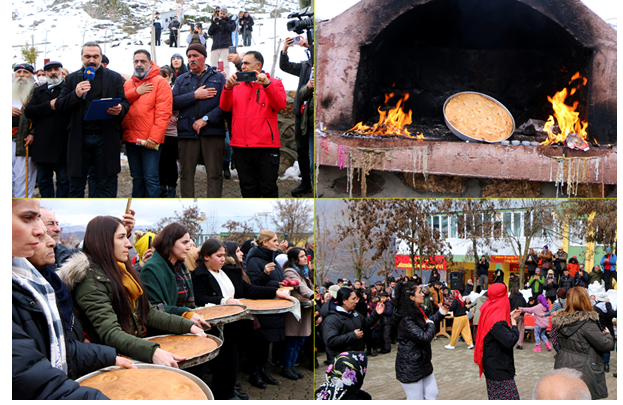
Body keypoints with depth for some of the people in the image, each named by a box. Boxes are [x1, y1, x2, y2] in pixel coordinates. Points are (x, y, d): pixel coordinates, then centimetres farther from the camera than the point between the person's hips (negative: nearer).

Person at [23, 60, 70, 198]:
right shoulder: (38, 91, 16)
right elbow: (28, 111, 0)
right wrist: (49, 106, -9)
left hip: (62, 144, -4)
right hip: (42, 144, 4)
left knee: (63, 180, 2)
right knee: (43, 180, 10)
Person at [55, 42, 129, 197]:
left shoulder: (115, 78, 8)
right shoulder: (72, 79, 11)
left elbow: (125, 103, 7)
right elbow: (59, 106, 5)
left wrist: (120, 109, -17)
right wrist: (75, 95, -14)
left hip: (105, 138, -1)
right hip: (79, 139, 1)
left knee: (105, 184, 3)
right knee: (76, 184, 6)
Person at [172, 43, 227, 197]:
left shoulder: (218, 78, 11)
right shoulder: (181, 80, 19)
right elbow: (174, 102, 2)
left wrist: (206, 119, -12)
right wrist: (194, 95, -7)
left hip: (212, 132, -2)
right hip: (187, 132, 2)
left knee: (215, 174, -4)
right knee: (186, 173, 3)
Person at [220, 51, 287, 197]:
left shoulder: (274, 83, 7)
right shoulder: (237, 85, 16)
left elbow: (280, 105, -11)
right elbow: (225, 107, 4)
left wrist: (266, 84, -21)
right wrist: (228, 88, -12)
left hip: (266, 146, -3)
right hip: (240, 145, 4)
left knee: (268, 189, -2)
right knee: (247, 189, 10)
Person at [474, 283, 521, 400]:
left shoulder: (489, 314, 6)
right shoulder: (496, 321, -25)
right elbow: (510, 341, -30)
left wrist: (510, 317, 19)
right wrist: (514, 326, -14)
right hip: (500, 371, -10)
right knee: (509, 397, -5)